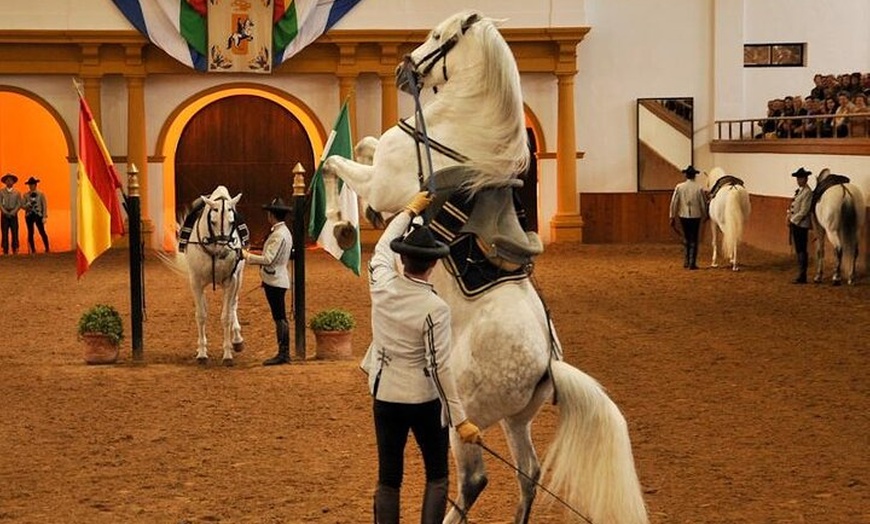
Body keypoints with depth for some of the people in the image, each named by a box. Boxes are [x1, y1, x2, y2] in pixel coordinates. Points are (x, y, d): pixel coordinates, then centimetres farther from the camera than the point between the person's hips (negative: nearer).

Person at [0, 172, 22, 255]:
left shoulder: (17, 193, 8)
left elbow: (19, 204, 3)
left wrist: (12, 212, -10)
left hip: (13, 215, 0)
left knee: (15, 233, -4)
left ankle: (15, 250, -3)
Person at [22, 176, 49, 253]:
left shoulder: (41, 194, 2)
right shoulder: (26, 195, 8)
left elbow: (44, 206, 0)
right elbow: (23, 205, 8)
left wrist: (44, 217, -7)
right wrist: (27, 205, -15)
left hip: (38, 215, -2)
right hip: (29, 215, 2)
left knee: (42, 232, -6)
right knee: (30, 233, 3)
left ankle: (47, 248, 2)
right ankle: (33, 250, 10)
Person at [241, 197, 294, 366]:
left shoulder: (279, 235, -18)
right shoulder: (283, 232, 14)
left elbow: (268, 259, -23)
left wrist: (248, 256, -13)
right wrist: (252, 256, 14)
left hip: (275, 281, -10)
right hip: (277, 280, 10)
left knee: (280, 317, -7)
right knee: (280, 317, 12)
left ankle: (283, 354, -5)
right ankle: (283, 353, 16)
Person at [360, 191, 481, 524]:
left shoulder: (382, 287, -9)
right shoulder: (435, 309, -21)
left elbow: (382, 248, 13)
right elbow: (439, 368, -22)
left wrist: (410, 210, 26)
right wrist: (460, 420, -18)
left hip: (385, 396, 4)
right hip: (425, 399, -4)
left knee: (388, 480, 10)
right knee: (436, 476, 13)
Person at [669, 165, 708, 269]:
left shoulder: (679, 187, -5)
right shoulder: (699, 188, -8)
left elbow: (674, 202, -4)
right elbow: (703, 203, -2)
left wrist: (672, 217, 2)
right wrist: (705, 215, 14)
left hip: (683, 216, 1)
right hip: (696, 216, -1)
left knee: (686, 237, 18)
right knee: (694, 240, 5)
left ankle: (687, 260, 17)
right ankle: (692, 263, 3)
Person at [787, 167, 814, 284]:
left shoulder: (807, 192, -14)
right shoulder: (799, 190, 14)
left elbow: (803, 211, -18)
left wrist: (793, 220, -13)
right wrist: (790, 219, 6)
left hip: (801, 225, -10)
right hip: (795, 224, 10)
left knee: (801, 251, -5)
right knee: (799, 251, 13)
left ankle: (802, 277, -2)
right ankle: (801, 275, 18)